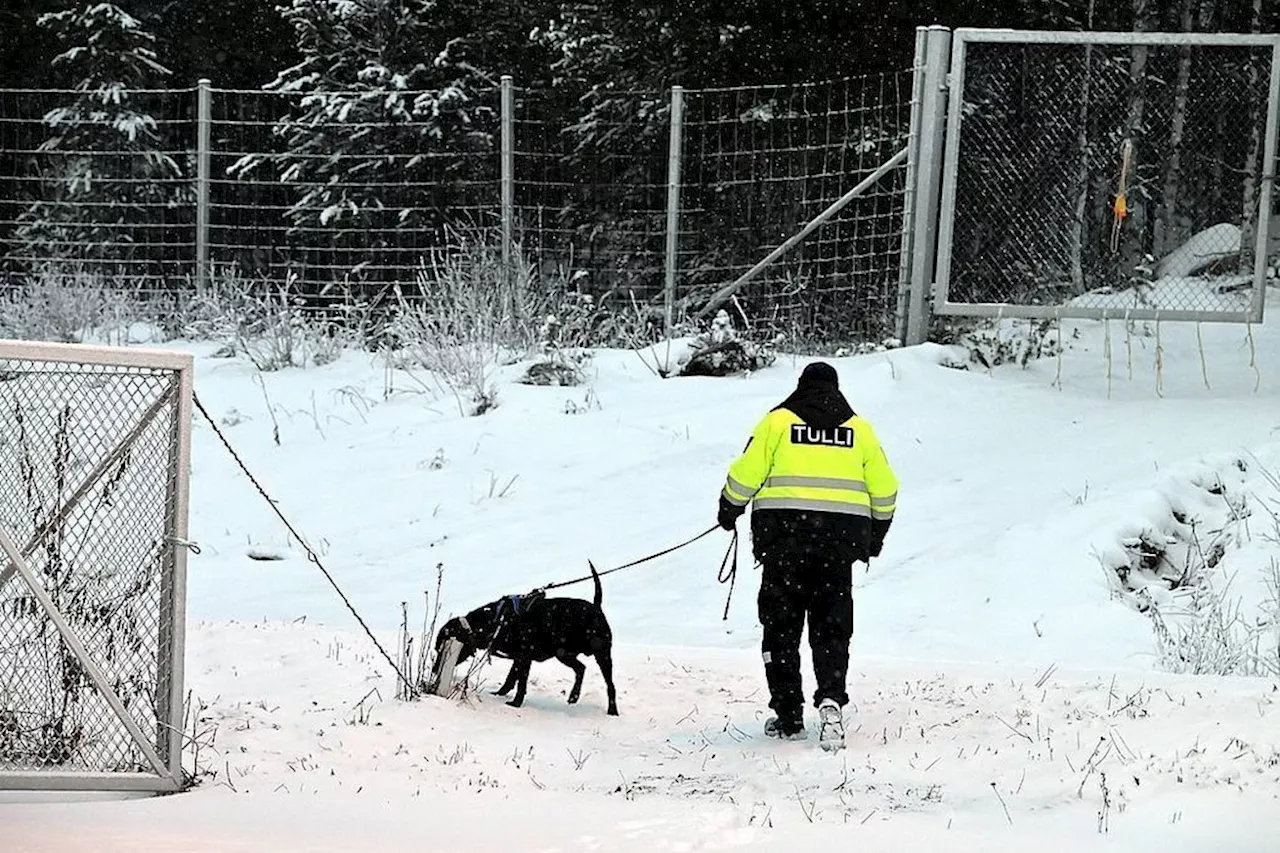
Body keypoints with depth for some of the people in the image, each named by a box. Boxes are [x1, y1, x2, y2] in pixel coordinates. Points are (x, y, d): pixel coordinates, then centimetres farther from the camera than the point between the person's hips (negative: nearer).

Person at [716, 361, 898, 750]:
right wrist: (875, 535, 25)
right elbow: (884, 488, 12)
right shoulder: (859, 429, 11)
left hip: (783, 537, -2)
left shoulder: (778, 421, 3)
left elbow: (746, 473, -1)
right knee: (831, 628, 6)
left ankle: (788, 715, 8)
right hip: (841, 537, 2)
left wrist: (729, 510, 16)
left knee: (782, 627, 8)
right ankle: (831, 698, -17)